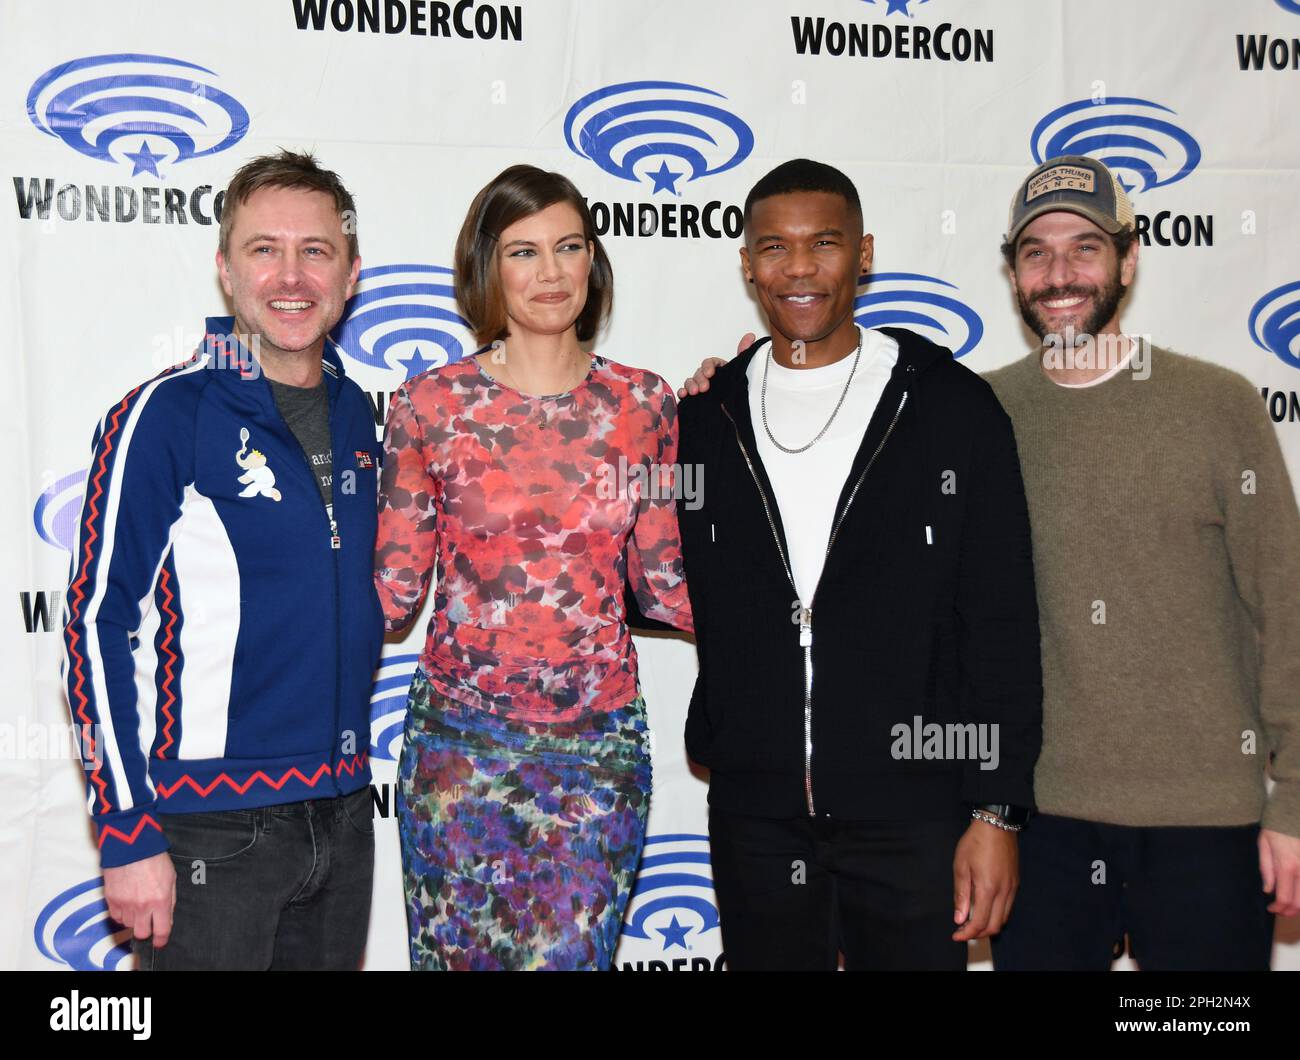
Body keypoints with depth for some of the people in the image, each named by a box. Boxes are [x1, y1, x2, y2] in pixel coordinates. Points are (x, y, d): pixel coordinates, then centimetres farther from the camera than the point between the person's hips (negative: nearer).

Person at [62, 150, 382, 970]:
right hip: (212, 832, -6)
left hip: (343, 815, 6)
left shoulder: (355, 413, 6)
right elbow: (98, 626, -12)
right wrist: (128, 835, -14)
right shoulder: (166, 415, -11)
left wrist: (350, 779, 12)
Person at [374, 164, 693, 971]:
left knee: (570, 953, 7)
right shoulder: (431, 405, -3)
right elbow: (393, 593, -1)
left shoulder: (643, 404, 1)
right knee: (457, 953, 11)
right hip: (460, 740, -1)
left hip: (599, 749, 1)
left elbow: (666, 587, 7)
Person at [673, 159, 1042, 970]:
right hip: (753, 815, 3)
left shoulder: (952, 406, -3)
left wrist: (999, 809, -8)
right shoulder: (705, 420, 6)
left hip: (916, 811, -2)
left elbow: (1002, 623, -4)